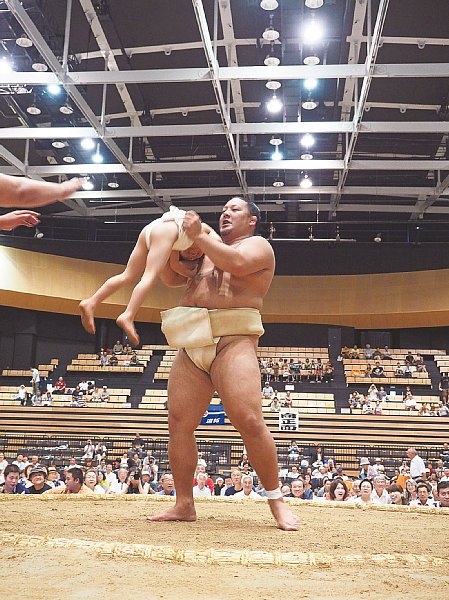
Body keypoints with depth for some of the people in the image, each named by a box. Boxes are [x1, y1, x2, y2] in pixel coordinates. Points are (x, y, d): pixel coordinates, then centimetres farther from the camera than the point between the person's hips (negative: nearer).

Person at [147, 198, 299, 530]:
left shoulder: (257, 245, 9)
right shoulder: (207, 251, 28)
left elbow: (236, 262, -14)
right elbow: (171, 277, 27)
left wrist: (198, 235, -5)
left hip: (232, 343, -7)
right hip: (192, 347, 7)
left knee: (250, 422, -17)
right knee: (179, 423, 0)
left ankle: (276, 500, -2)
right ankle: (184, 505, 9)